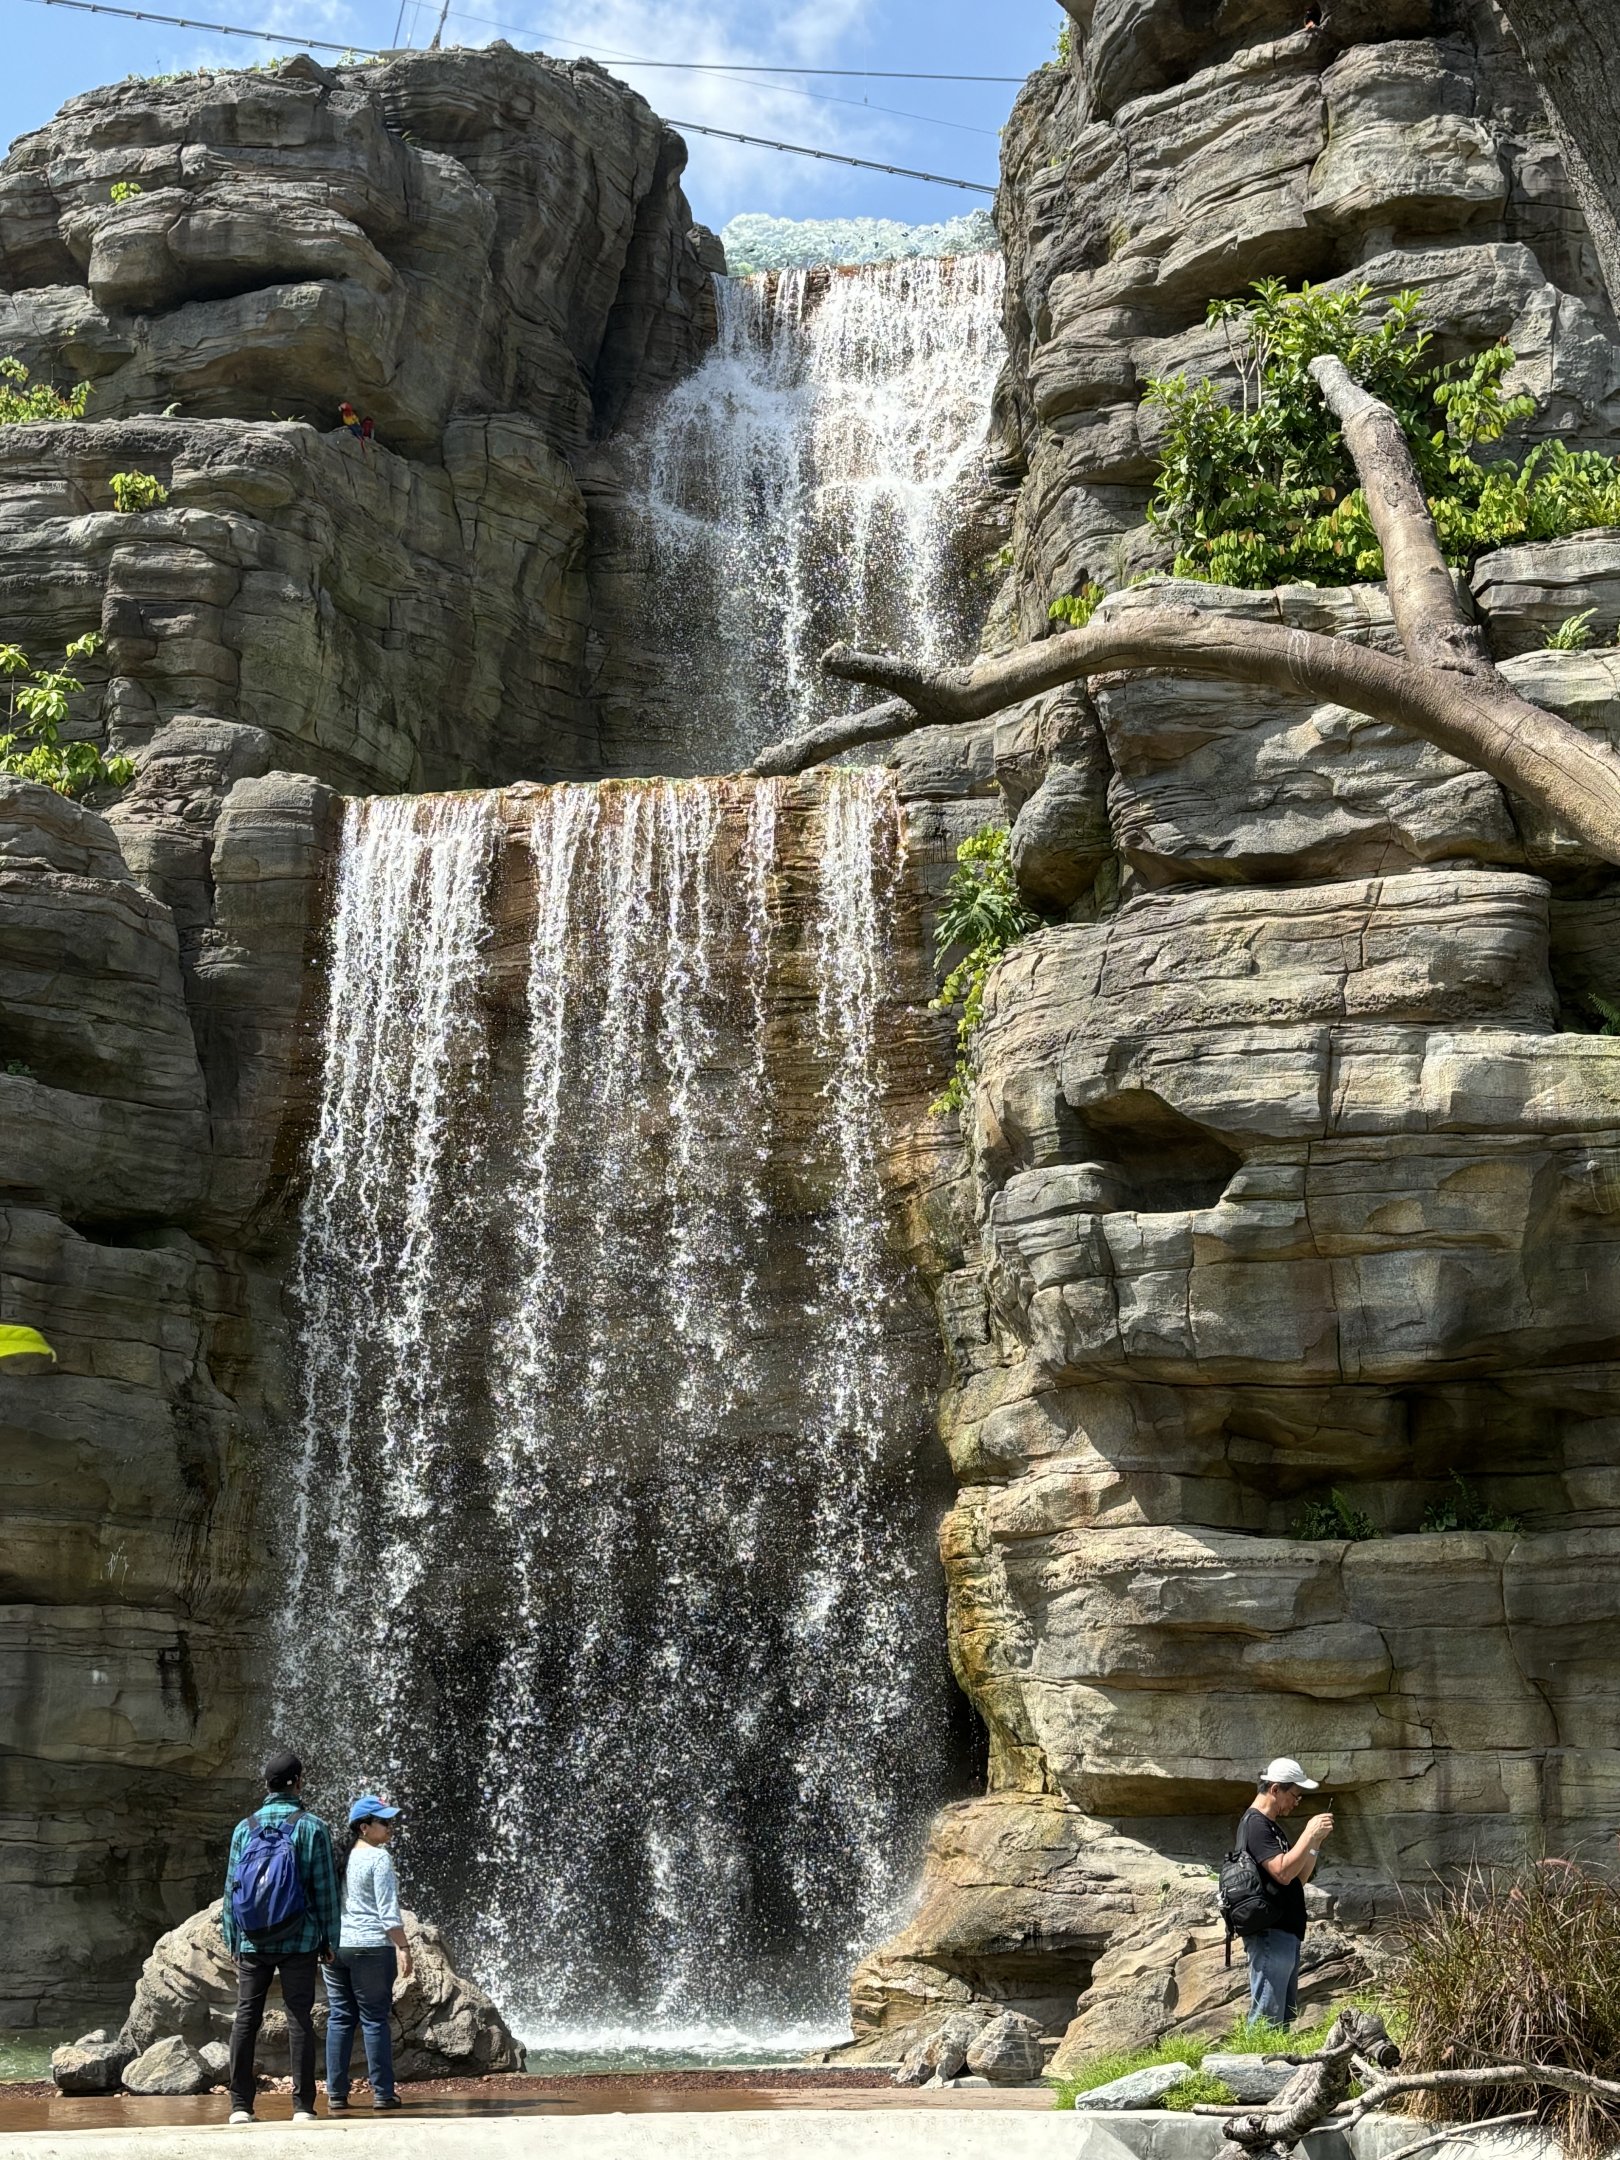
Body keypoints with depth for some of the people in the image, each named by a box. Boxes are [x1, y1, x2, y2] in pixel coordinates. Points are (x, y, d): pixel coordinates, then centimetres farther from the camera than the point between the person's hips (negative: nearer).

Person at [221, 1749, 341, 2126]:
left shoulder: (245, 1827, 4)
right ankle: (303, 2106, -1)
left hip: (252, 1941, 2)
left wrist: (232, 1939, 12)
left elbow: (231, 1887, 5)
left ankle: (240, 2106, 6)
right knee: (300, 2020, 1)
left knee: (246, 2017, 7)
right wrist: (328, 1937, 4)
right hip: (299, 1941, -2)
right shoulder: (312, 1827, -4)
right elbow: (325, 1887, -4)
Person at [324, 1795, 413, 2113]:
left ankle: (335, 2094, 9)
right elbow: (388, 1911, -11)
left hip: (334, 1945, 6)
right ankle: (382, 2093, 3)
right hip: (371, 1947, -6)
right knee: (375, 2019, 0)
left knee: (339, 2019, 9)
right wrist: (403, 1947, -8)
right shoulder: (378, 1858, -7)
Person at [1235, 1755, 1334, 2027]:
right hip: (1270, 1934, -10)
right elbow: (1283, 1872, -23)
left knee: (1284, 2019, 12)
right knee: (1267, 2018, -11)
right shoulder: (1255, 1824, -11)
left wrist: (1315, 1841, 8)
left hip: (1287, 1934, 10)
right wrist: (1309, 1834, -17)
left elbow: (1298, 1879, 19)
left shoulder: (1272, 1826, 20)